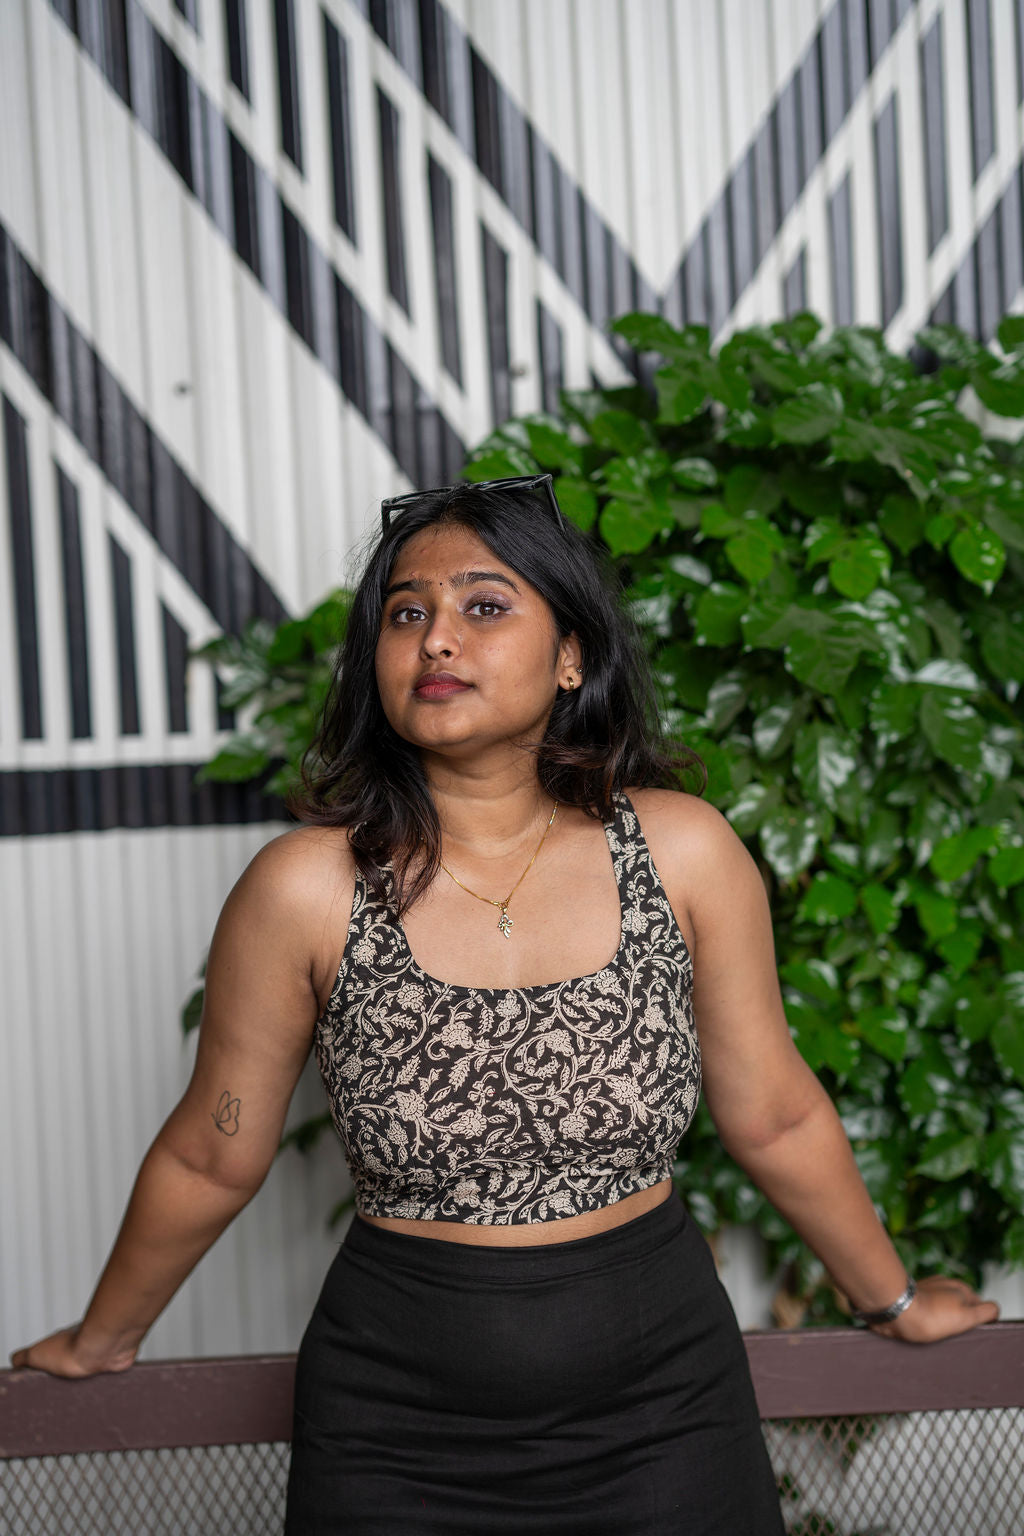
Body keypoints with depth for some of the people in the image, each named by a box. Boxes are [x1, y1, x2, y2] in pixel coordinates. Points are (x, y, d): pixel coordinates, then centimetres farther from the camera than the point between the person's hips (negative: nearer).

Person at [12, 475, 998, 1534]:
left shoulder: (683, 852, -8)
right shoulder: (305, 889, -12)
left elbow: (775, 1118, 5)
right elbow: (209, 1160, 1)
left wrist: (893, 1299, 16)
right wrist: (101, 1341, 13)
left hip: (660, 1408, 2)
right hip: (399, 1439, -1)